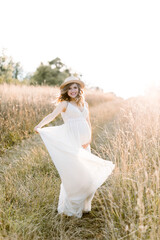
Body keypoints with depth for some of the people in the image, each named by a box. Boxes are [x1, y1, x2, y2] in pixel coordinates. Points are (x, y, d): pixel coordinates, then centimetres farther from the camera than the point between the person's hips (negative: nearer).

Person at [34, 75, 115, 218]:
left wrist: (89, 140, 1)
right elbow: (52, 115, -15)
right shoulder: (64, 104, 0)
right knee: (73, 173, -6)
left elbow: (88, 123, 15)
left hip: (84, 143, 6)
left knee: (85, 172, 11)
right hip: (71, 144, -5)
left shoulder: (85, 104, 15)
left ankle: (82, 205, 28)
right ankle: (71, 207, 12)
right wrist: (40, 126, -32)